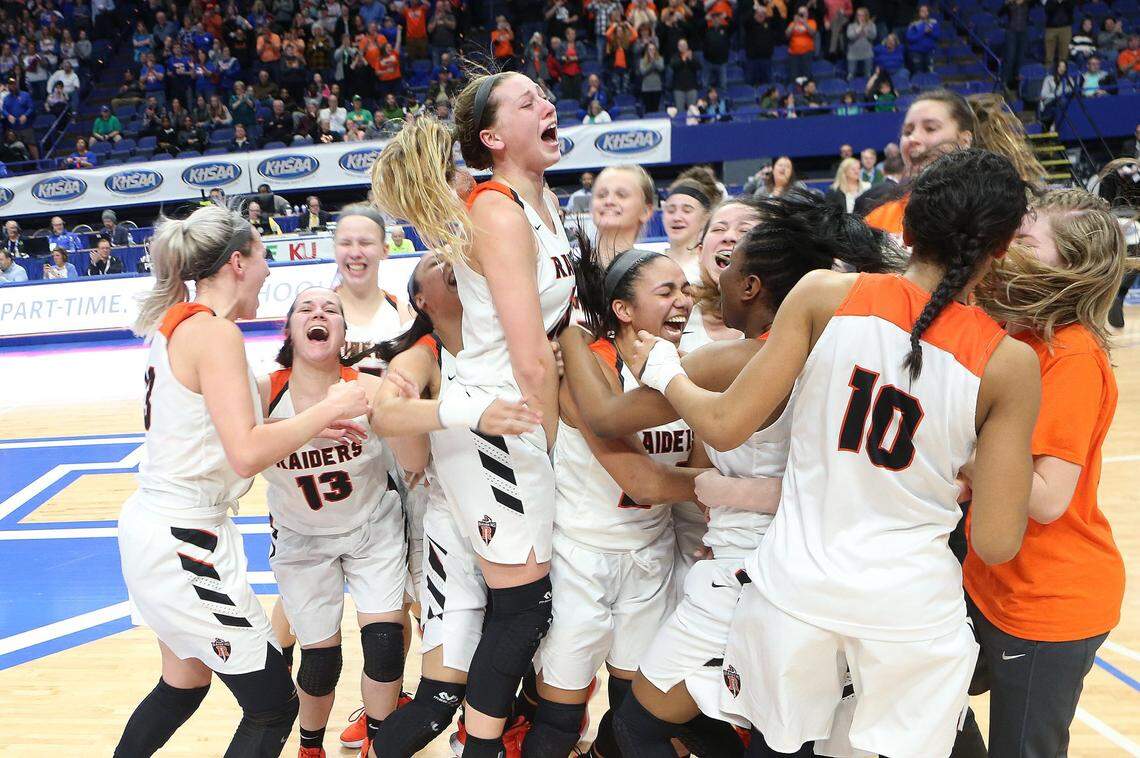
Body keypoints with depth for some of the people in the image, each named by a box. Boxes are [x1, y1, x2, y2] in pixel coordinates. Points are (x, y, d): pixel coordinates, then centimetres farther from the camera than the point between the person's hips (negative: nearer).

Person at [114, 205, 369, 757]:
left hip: (154, 524, 10)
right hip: (183, 542, -10)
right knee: (274, 707, 2)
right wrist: (331, 407, -18)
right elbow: (247, 454, -28)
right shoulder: (214, 331, -18)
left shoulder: (179, 323, 9)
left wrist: (312, 425, 9)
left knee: (184, 685, 28)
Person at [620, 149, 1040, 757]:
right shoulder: (1009, 363, -9)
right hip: (914, 607, 0)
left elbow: (724, 426, -9)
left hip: (794, 585, 1)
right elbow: (995, 544, -8)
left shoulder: (825, 293, -11)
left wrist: (663, 371, 9)